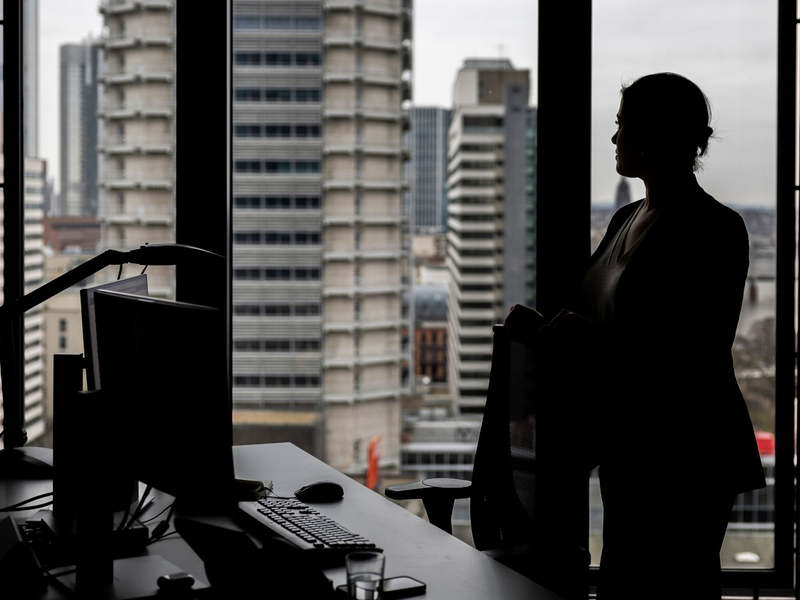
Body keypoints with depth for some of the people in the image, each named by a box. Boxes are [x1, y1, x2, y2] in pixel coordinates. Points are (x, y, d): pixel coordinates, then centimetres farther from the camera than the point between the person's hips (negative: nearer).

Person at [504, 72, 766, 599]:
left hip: (687, 457, -8)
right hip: (628, 449, 9)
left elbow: (698, 354, -19)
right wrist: (546, 328, 0)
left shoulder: (715, 229, -13)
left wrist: (592, 337, -18)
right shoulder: (626, 220, 13)